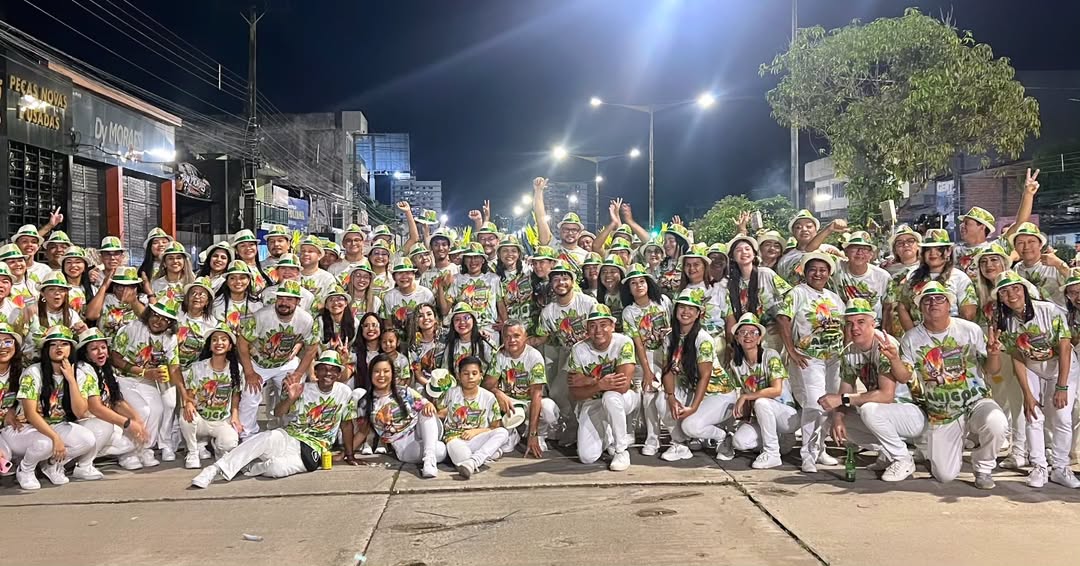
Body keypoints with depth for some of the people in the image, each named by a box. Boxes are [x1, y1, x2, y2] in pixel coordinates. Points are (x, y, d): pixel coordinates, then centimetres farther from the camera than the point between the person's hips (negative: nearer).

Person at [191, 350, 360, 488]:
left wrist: (349, 455, 12)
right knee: (268, 438, -35)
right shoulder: (303, 389, 1)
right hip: (289, 437, 1)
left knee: (276, 468, -34)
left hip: (312, 452, -1)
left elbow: (346, 424, 9)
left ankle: (245, 467, -7)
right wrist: (291, 399, -28)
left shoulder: (344, 392, 0)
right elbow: (278, 413, -7)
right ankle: (215, 470, -30)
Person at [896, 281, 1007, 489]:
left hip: (976, 403, -1)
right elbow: (905, 377, -2)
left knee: (996, 423, -36)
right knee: (945, 476, -2)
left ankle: (983, 467, -3)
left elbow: (991, 370, 0)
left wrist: (994, 354, -23)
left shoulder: (970, 330, -3)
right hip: (940, 416, 1)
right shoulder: (911, 339, -1)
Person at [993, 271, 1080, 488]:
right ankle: (1039, 467, 6)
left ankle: (1060, 468, 7)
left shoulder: (1050, 311, -25)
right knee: (1034, 418, -4)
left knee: (1061, 418, -7)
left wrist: (1062, 387, -26)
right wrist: (1027, 394, -12)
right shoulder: (1003, 322, -14)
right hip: (1032, 371, 3)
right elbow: (1017, 359, -9)